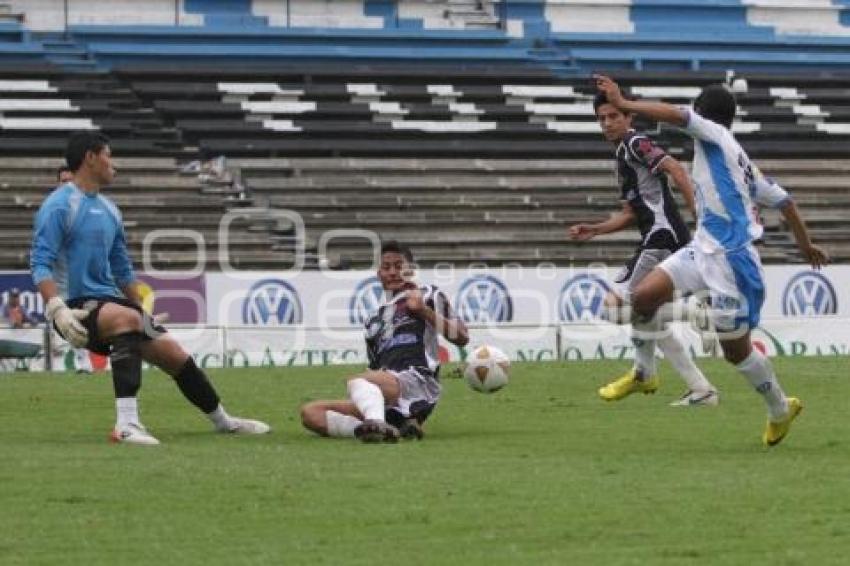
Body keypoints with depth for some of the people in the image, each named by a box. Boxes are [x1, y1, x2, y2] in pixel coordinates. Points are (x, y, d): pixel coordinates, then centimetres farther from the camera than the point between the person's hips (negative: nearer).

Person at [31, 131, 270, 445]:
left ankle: (222, 421, 31)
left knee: (174, 354, 8)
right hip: (77, 307, -8)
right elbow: (40, 264, -17)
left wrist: (143, 312, 24)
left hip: (110, 300, 8)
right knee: (127, 318, -37)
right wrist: (57, 310, -29)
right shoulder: (59, 207, -10)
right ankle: (127, 424, -44)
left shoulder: (109, 210, 16)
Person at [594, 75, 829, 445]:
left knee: (735, 349, 4)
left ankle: (780, 410, 21)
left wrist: (623, 104, -22)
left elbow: (676, 115, -24)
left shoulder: (714, 135, -5)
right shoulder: (740, 159, 17)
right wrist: (805, 245, 32)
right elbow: (782, 200, 22)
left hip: (730, 258, -8)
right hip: (703, 250, 8)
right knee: (644, 295, -6)